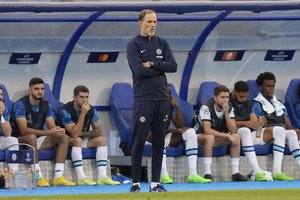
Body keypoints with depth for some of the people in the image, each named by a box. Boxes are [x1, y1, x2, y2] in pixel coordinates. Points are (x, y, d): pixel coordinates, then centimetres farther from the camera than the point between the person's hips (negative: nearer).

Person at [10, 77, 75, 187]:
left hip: (38, 139, 7)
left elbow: (52, 127, 3)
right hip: (20, 140, -7)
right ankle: (38, 177, -39)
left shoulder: (45, 105, 6)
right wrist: (48, 132, -33)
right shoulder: (21, 104, -17)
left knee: (63, 138, -10)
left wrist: (57, 130, -25)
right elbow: (23, 130, -27)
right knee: (32, 137, -39)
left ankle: (58, 177, -20)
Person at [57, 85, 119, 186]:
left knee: (102, 140, -12)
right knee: (77, 140, -35)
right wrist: (82, 114, -34)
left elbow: (99, 131, 0)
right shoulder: (65, 110, -23)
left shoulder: (91, 110, -4)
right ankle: (81, 177, -40)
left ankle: (102, 176, -23)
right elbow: (74, 134, -32)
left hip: (81, 140, 6)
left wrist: (83, 134, -12)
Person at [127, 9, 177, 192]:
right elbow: (139, 70, -14)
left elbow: (173, 66, 1)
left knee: (159, 142, 5)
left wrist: (153, 64, -9)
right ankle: (136, 183, 0)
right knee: (139, 141, -4)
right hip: (143, 99, -5)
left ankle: (155, 182, 9)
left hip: (162, 98, 5)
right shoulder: (134, 45, -1)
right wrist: (161, 68, -3)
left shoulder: (162, 43, 13)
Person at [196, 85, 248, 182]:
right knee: (210, 137, -38)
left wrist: (226, 113, -27)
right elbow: (207, 130, -32)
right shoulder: (207, 107, -24)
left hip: (219, 137, 6)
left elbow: (233, 130, -15)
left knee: (236, 137, -18)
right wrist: (227, 136, -29)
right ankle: (207, 173, -37)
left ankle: (235, 173, -15)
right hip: (201, 136, -6)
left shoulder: (229, 107, -7)